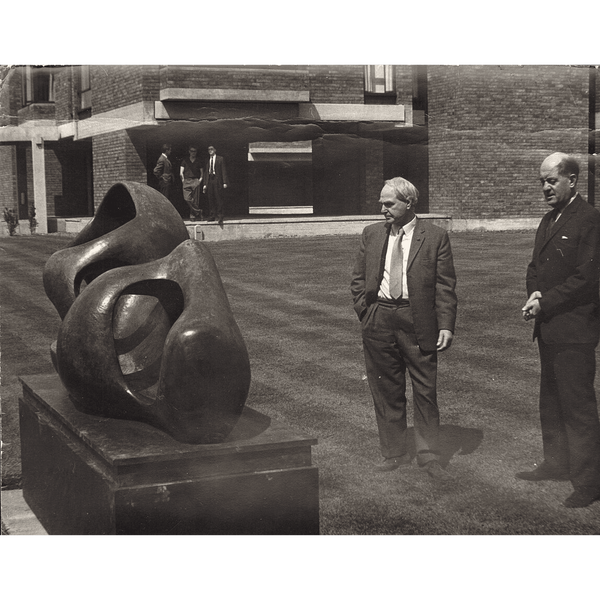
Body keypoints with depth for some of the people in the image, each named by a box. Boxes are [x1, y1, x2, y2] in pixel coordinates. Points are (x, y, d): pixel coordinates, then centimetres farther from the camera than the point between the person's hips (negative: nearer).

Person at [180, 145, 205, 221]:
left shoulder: (198, 161, 13)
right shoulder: (185, 160, 12)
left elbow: (202, 171, 17)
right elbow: (181, 172, 8)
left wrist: (201, 179, 3)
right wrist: (183, 179, -3)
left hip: (195, 181, -1)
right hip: (187, 181, 1)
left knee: (195, 200, -6)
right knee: (187, 198, -13)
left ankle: (193, 216, 0)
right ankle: (198, 212, -2)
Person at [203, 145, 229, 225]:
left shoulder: (220, 159, 5)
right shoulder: (208, 161, 17)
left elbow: (224, 171, 0)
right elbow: (206, 173, 17)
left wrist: (225, 182, -8)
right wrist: (205, 184, 9)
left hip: (217, 180, -4)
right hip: (210, 181, 4)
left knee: (219, 199, -6)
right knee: (211, 199, 2)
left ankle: (220, 216, -5)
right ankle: (213, 215, 7)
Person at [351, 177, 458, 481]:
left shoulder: (435, 236, -1)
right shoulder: (372, 235, 9)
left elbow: (445, 285, -3)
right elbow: (358, 279, 14)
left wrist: (446, 325, -10)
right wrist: (365, 313, 2)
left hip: (418, 321, -3)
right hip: (378, 320, 3)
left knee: (425, 390, 2)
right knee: (386, 391, 9)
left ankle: (428, 456, 12)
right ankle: (395, 453, 22)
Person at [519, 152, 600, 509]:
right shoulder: (549, 220, 15)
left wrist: (545, 303, -15)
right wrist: (535, 295, -2)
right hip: (549, 328, 9)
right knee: (551, 403, 19)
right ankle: (557, 465, 33)